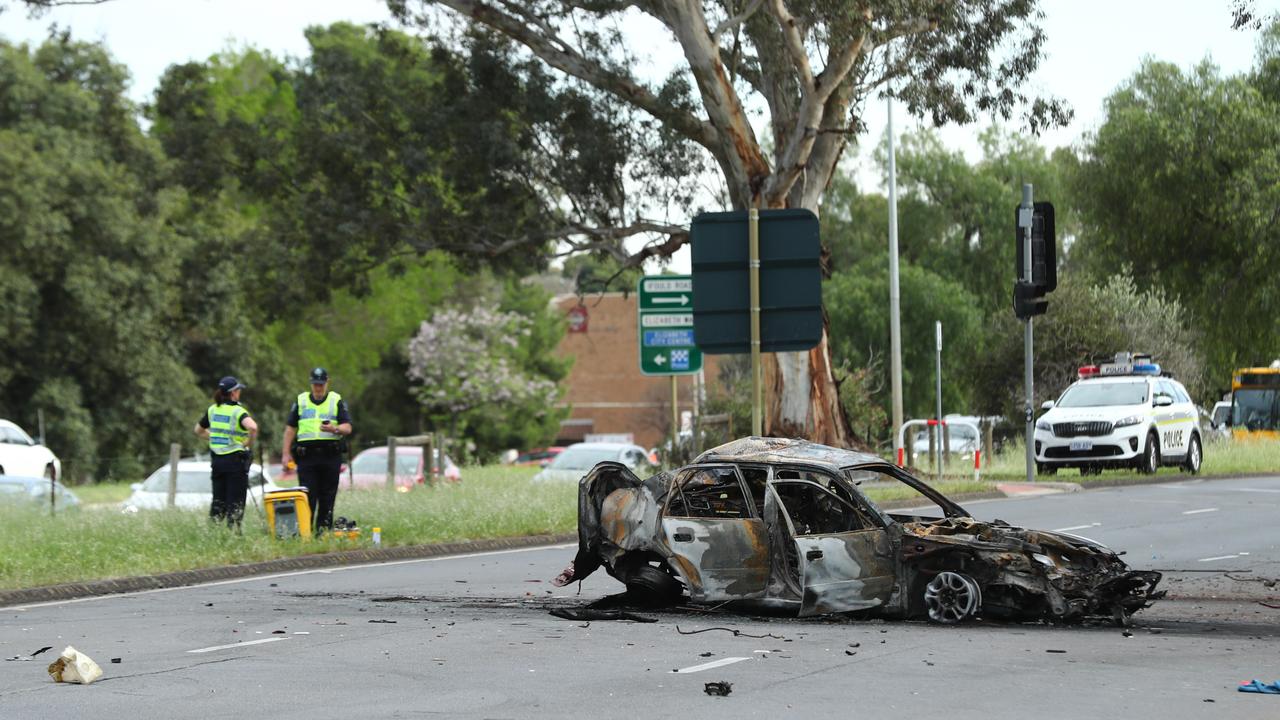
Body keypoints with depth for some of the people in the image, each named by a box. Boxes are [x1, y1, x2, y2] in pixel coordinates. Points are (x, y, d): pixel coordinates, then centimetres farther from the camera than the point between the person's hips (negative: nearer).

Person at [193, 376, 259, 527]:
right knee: (235, 502, 1)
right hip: (235, 459, -6)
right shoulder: (237, 411, -12)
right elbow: (252, 427, -30)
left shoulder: (212, 410, 7)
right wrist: (249, 442, -14)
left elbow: (199, 430, 20)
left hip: (216, 459, 6)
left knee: (218, 499, 12)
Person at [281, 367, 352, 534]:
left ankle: (325, 531, 6)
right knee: (307, 496, -5)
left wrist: (334, 429, -20)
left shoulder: (337, 401, 9)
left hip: (331, 456, 0)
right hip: (306, 456, 0)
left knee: (327, 497, 1)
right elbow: (290, 428, 15)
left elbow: (348, 428, 2)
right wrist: (286, 453, 7)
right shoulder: (300, 401, 14)